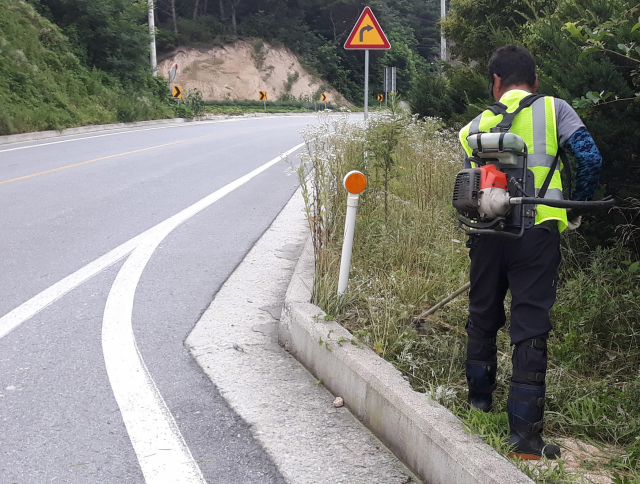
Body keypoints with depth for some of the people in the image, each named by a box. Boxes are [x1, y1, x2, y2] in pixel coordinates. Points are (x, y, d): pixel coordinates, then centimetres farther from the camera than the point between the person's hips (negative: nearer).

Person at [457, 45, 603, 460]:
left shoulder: (476, 126, 15)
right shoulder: (553, 109, 5)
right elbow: (590, 159, -5)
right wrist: (575, 211, 8)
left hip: (487, 233, 3)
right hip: (537, 234, -3)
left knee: (482, 317, 21)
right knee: (530, 328, -1)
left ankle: (480, 400, 37)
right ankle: (524, 435, -2)